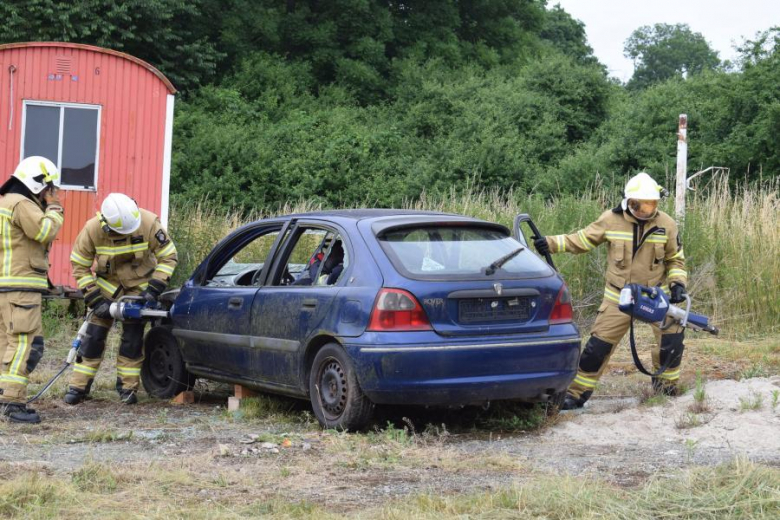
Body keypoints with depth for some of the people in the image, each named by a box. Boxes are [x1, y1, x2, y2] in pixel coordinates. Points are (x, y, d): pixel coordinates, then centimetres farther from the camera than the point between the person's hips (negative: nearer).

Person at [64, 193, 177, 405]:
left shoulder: (149, 223, -27)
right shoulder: (92, 230, -25)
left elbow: (168, 257, -15)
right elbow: (80, 267, -13)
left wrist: (154, 290, -21)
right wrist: (96, 300, -19)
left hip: (139, 286, 0)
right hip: (107, 285, 0)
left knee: (133, 336, -3)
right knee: (94, 335, -2)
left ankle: (127, 387, 9)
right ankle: (79, 387, 5)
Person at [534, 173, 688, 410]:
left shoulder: (666, 224, -6)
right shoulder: (611, 220, -10)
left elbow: (675, 259, 7)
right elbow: (583, 240, 1)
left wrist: (677, 283, -7)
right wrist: (552, 243, -8)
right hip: (619, 296, -1)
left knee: (672, 339, -7)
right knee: (599, 343, -5)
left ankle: (665, 381, 22)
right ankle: (577, 392, 7)